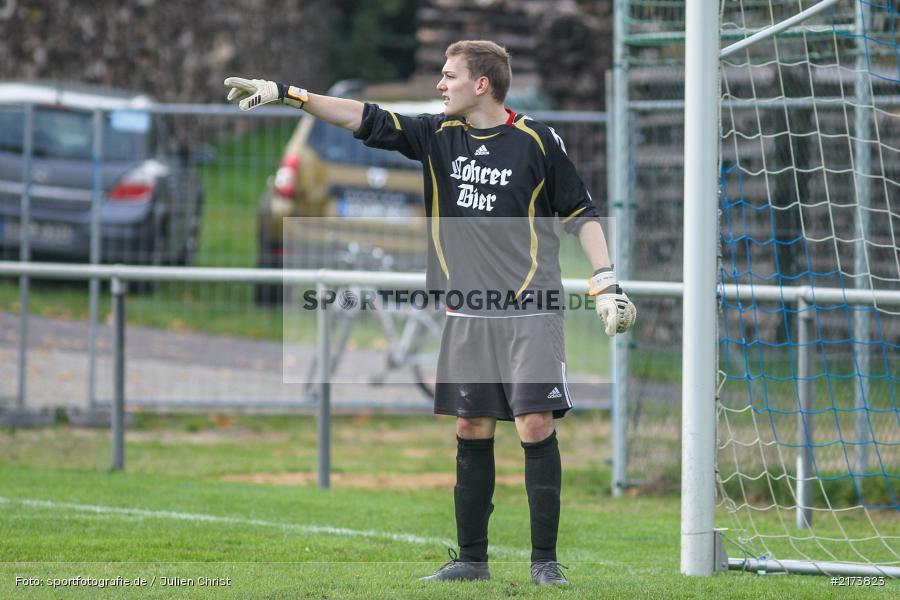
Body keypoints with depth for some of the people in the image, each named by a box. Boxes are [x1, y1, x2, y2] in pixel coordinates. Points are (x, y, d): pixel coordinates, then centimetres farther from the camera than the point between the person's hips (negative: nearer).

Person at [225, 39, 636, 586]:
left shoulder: (536, 141, -4)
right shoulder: (438, 136, 7)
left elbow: (580, 212, 2)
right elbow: (366, 119, 6)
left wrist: (606, 283, -5)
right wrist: (285, 93, 1)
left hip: (530, 314, -5)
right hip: (468, 315, 5)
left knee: (535, 427, -9)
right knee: (472, 430, 6)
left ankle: (545, 561, -4)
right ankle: (472, 559, 13)